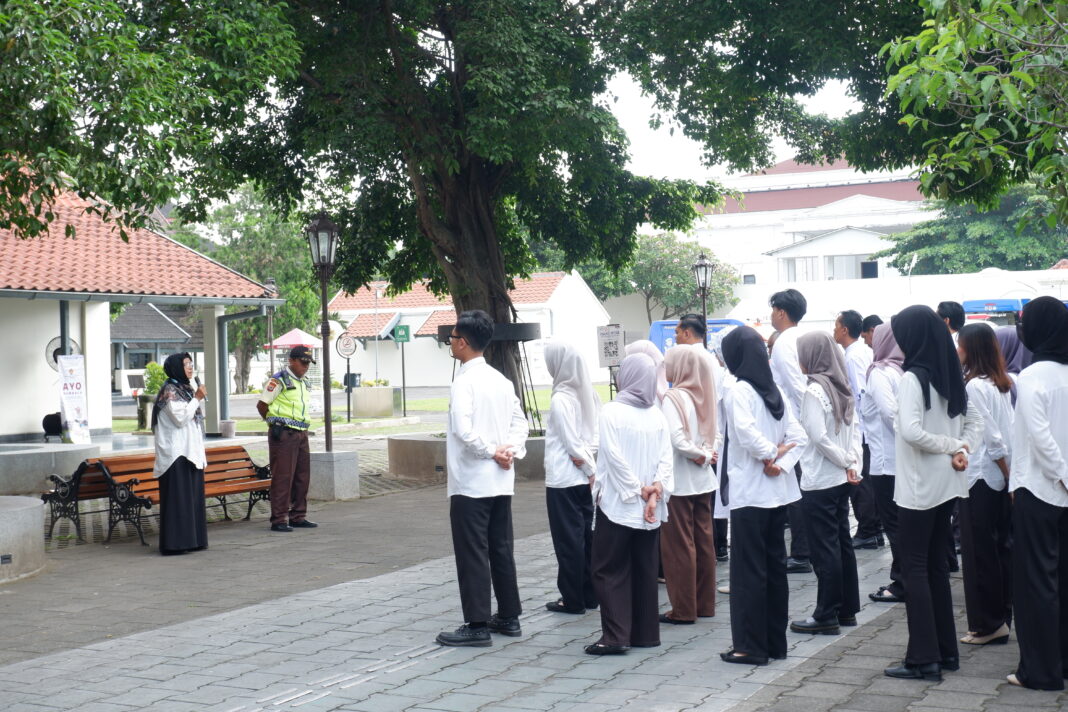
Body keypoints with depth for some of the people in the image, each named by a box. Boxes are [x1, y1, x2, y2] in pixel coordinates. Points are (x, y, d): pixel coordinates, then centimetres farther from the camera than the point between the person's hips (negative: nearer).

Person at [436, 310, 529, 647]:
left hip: (470, 482, -8)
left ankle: (476, 625, -1)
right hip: (500, 481, 8)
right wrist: (512, 451, 1)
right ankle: (509, 617, 21)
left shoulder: (464, 381, -14)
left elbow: (463, 430, -25)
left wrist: (490, 452, -12)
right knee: (501, 549, 14)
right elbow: (519, 420, 14)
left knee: (472, 554, -3)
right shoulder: (500, 379, 11)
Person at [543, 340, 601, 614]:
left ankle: (572, 599, 5)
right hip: (585, 478, 7)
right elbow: (597, 431, 6)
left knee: (568, 539, 0)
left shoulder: (561, 399, -17)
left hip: (563, 479, -7)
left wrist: (590, 468, -5)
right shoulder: (587, 393, 5)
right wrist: (588, 456, -4)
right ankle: (590, 594, 19)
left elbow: (572, 442, -15)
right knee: (587, 535, 12)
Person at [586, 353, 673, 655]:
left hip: (617, 505, -5)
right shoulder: (657, 416, 4)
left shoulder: (612, 412, -10)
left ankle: (615, 635, -7)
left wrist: (637, 490, -10)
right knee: (645, 570, 12)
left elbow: (614, 456, -15)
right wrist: (656, 490, -8)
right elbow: (666, 459, -2)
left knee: (609, 571, 1)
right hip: (650, 508, 5)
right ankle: (645, 633, 16)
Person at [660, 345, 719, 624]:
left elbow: (677, 440, -25)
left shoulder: (674, 398, -15)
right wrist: (705, 454, -3)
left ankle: (684, 609, 5)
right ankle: (705, 603, 21)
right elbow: (714, 436, 10)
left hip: (679, 482, -7)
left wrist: (700, 455, -12)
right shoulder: (701, 396, 7)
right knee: (703, 541, 13)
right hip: (703, 480, 7)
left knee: (678, 545, 1)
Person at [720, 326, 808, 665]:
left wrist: (771, 453, -12)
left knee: (748, 570, -1)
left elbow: (746, 433, -28)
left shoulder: (739, 390, -12)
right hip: (777, 491, 7)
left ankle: (750, 646, 2)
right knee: (775, 566, 12)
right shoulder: (775, 390, 10)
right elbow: (799, 437, 6)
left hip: (749, 493, -7)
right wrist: (781, 463, -5)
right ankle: (775, 641, 19)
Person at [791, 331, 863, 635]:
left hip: (819, 481, -8)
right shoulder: (843, 388, 8)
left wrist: (846, 463, -9)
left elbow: (819, 438, -19)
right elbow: (855, 429, 8)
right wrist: (854, 464, 0)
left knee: (824, 548, -2)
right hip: (842, 480, 8)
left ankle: (826, 615, 3)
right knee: (842, 542, 14)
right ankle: (847, 610, 21)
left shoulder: (814, 390, -16)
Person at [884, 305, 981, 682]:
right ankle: (946, 651, 20)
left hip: (919, 486, -8)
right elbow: (974, 421, 16)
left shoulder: (913, 378, -16)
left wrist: (954, 446, -13)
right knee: (937, 566, 14)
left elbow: (912, 431, -26)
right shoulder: (949, 375, 9)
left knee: (914, 568, -1)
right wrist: (962, 450, 1)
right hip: (946, 485, 8)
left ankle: (923, 658, 0)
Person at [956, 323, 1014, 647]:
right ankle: (1002, 616, 20)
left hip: (980, 477, -8)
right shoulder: (1001, 383, 9)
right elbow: (1002, 433, 10)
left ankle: (988, 624, 5)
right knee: (999, 546, 13)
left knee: (980, 551, 0)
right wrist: (1010, 474, 11)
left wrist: (1008, 472, -12)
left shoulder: (974, 386, -17)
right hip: (1000, 476, 8)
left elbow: (992, 437, -19)